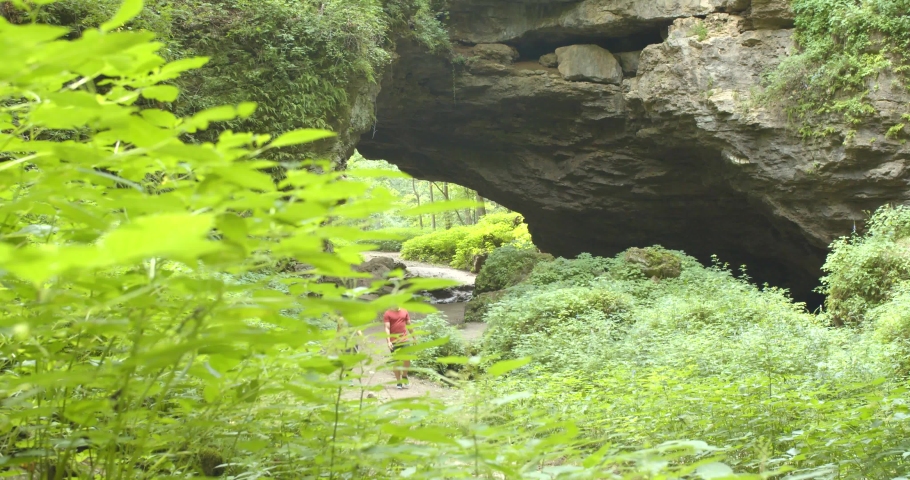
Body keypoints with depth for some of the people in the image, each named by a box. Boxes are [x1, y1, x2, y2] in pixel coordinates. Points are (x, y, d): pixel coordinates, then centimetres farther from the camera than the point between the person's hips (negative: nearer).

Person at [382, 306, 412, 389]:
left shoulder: (404, 312, 9)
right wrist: (388, 341, -18)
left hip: (405, 339, 2)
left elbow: (409, 325, 16)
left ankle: (404, 376, 16)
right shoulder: (387, 313, -3)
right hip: (394, 341, -2)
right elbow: (387, 328, -8)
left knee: (407, 359, -10)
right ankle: (398, 382, 14)